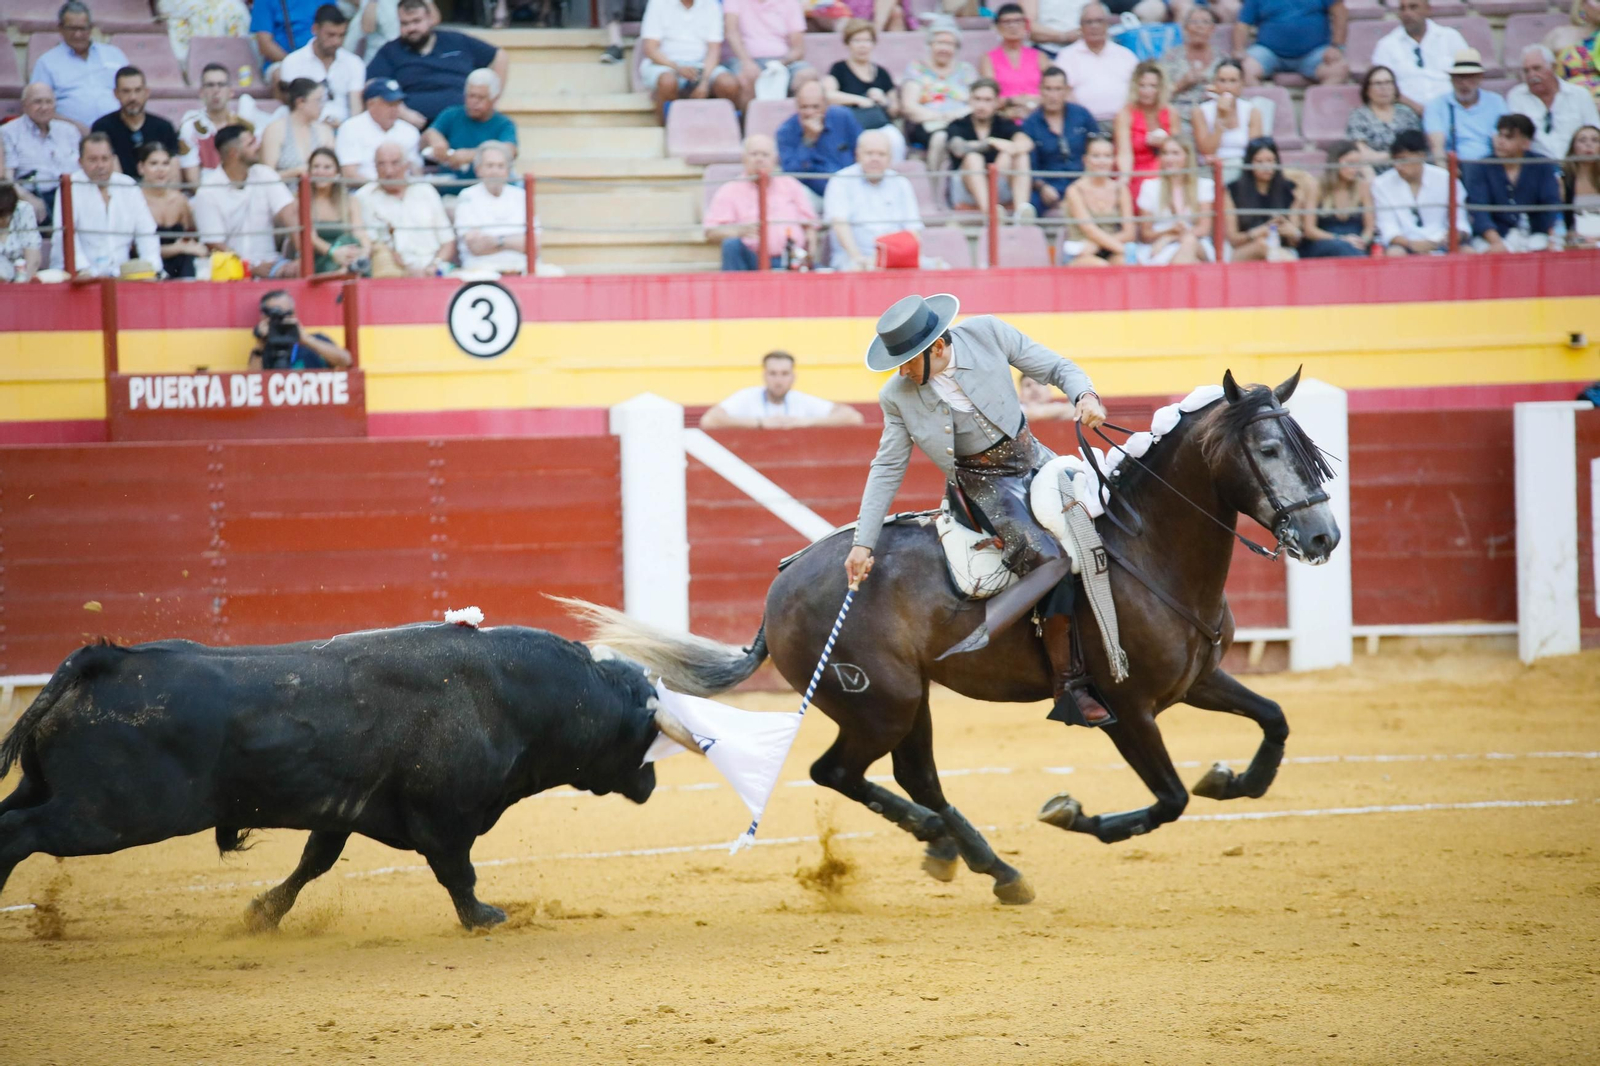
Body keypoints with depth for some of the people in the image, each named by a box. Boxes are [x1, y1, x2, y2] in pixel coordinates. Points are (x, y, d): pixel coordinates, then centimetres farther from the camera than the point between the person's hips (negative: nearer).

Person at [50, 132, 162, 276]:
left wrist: (151, 267, -7)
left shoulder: (129, 187, 12)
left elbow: (146, 232, 9)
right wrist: (83, 269, -29)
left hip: (119, 276, 4)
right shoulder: (70, 188, -2)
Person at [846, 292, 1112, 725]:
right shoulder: (899, 397, -8)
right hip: (985, 485, -4)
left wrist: (1086, 395, -23)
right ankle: (1067, 685, -19)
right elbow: (887, 469, -2)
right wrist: (863, 543, -5)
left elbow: (1054, 367, -2)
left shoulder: (988, 334, -9)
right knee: (1048, 559, -24)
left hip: (1032, 458, 4)